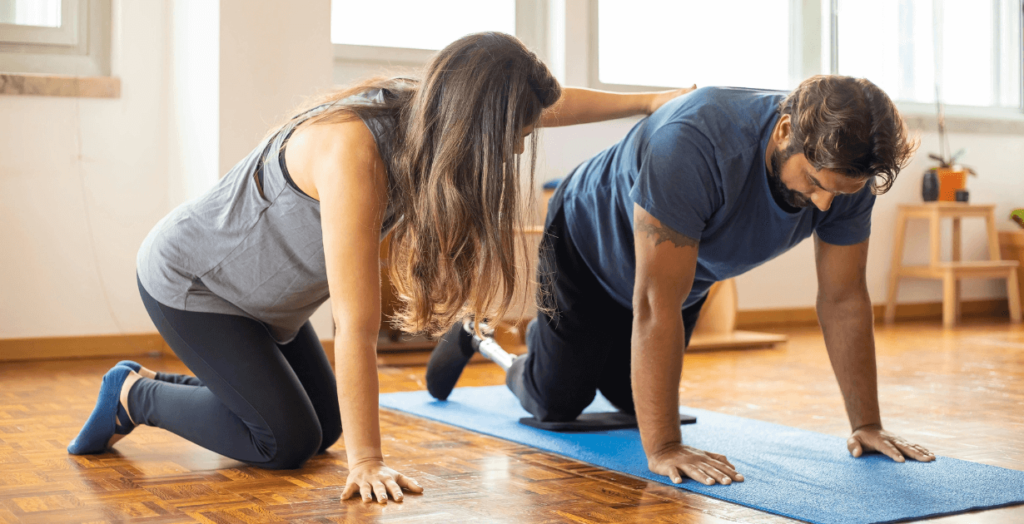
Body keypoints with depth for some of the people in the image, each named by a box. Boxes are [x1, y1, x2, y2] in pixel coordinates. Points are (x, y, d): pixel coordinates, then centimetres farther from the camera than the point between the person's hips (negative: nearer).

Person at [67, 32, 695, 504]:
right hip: (188, 281, -8)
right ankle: (135, 395, 9)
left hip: (261, 294, 8)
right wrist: (367, 463, -33)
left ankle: (156, 386, 26)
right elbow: (357, 327, -37)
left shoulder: (422, 108, -15)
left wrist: (649, 100, 4)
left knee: (323, 429, 11)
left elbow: (541, 105, 4)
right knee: (287, 441, -9)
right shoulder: (354, 151, -39)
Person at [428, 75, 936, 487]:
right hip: (592, 247, -6)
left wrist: (867, 425, -16)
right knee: (556, 403, 5)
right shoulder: (694, 141, -47)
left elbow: (844, 298, -17)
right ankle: (479, 338, 34)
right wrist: (663, 448, -45)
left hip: (686, 270, 6)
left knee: (631, 399, 19)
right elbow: (657, 305, -45)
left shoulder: (845, 169, -28)